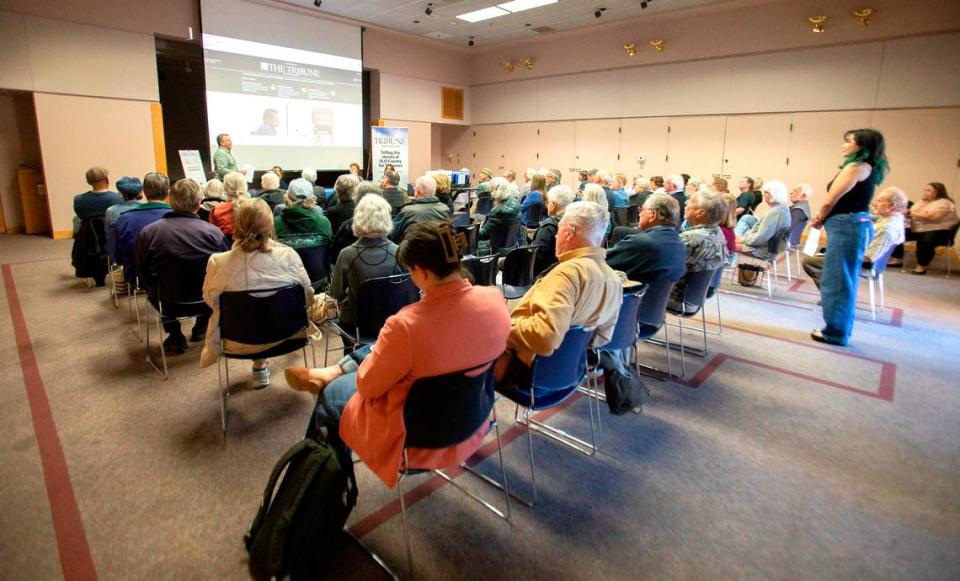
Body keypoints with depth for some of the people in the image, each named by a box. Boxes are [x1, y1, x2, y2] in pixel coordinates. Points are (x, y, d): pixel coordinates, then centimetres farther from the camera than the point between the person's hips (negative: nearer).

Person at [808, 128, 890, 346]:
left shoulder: (856, 166, -11)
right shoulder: (867, 168, 18)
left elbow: (830, 200, -12)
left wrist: (819, 219, 6)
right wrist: (821, 219, 5)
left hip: (846, 224, -10)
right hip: (854, 224, 10)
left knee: (837, 281, -3)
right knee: (844, 280, 15)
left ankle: (836, 333, 5)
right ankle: (838, 330, 24)